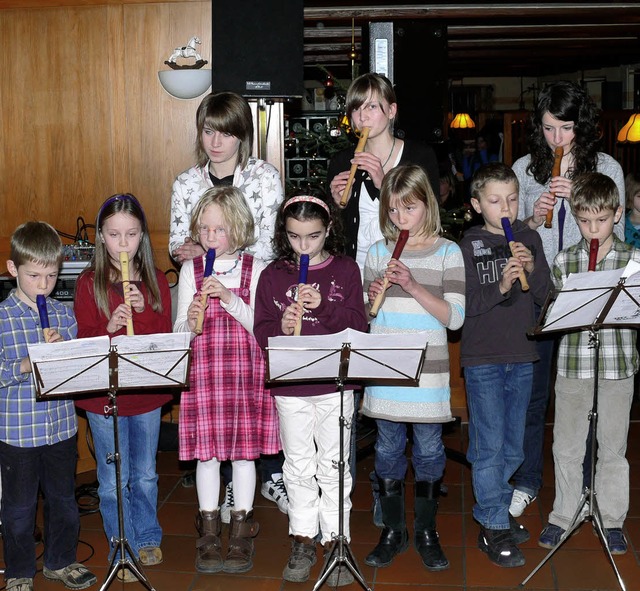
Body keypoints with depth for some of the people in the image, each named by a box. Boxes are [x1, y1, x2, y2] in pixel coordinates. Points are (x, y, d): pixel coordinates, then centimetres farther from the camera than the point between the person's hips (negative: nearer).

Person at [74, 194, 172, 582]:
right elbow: (83, 341, -6)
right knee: (113, 481, 7)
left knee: (145, 475, 16)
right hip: (103, 394, -2)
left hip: (148, 392, 2)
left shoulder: (156, 281, 2)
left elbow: (166, 336, -3)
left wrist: (142, 311, -19)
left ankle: (148, 539, 35)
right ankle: (124, 551, 23)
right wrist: (109, 328, -25)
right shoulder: (89, 283, -5)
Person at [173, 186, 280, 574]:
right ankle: (209, 531, 20)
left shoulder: (255, 269, 0)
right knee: (207, 449, 6)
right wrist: (190, 322, -19)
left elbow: (261, 326, -7)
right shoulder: (191, 271, 4)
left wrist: (228, 297, -19)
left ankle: (241, 529, 20)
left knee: (244, 447, 5)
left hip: (244, 371, -1)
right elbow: (179, 330, 3)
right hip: (202, 371, 1)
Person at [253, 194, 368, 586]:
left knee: (333, 467, 7)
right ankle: (303, 542, 26)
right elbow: (261, 332, -1)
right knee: (299, 468, 13)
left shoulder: (345, 270, -1)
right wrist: (281, 327, -22)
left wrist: (323, 305, -22)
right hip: (289, 387, 2)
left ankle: (334, 542, 20)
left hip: (335, 384, -1)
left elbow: (359, 325, -9)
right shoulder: (272, 276, 1)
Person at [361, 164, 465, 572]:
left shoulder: (447, 252, -3)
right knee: (388, 449, 11)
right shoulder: (378, 252, 6)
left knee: (429, 450, 8)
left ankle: (427, 531, 25)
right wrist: (371, 297, -11)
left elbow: (454, 317, -10)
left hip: (428, 373, -2)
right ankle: (393, 531, 26)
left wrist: (412, 285, -19)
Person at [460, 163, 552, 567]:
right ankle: (493, 530, 7)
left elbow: (546, 297, 3)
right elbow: (465, 304, -12)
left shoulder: (529, 238, 6)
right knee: (490, 445, -2)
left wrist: (533, 268, -15)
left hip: (522, 357, 5)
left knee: (512, 446, 15)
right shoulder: (469, 245, -5)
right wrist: (500, 287, -26)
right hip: (482, 358, -4)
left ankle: (497, 509, 31)